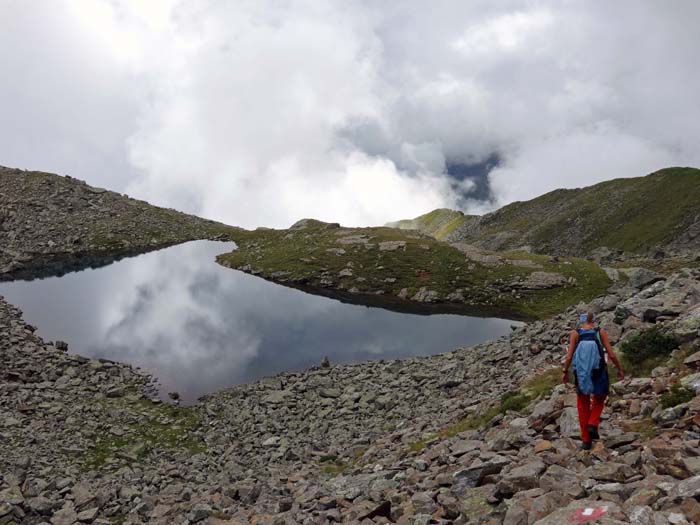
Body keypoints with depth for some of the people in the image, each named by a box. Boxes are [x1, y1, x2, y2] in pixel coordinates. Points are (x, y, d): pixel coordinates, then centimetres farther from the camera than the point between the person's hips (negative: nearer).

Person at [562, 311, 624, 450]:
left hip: (581, 374, 0)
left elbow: (569, 356, -9)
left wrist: (565, 372, 4)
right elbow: (611, 355, -8)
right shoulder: (601, 332, -5)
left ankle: (586, 440, 16)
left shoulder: (575, 333, -5)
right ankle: (593, 425, 6)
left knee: (583, 406, 14)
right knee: (599, 399, 27)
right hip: (598, 373, 0)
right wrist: (620, 369, 6)